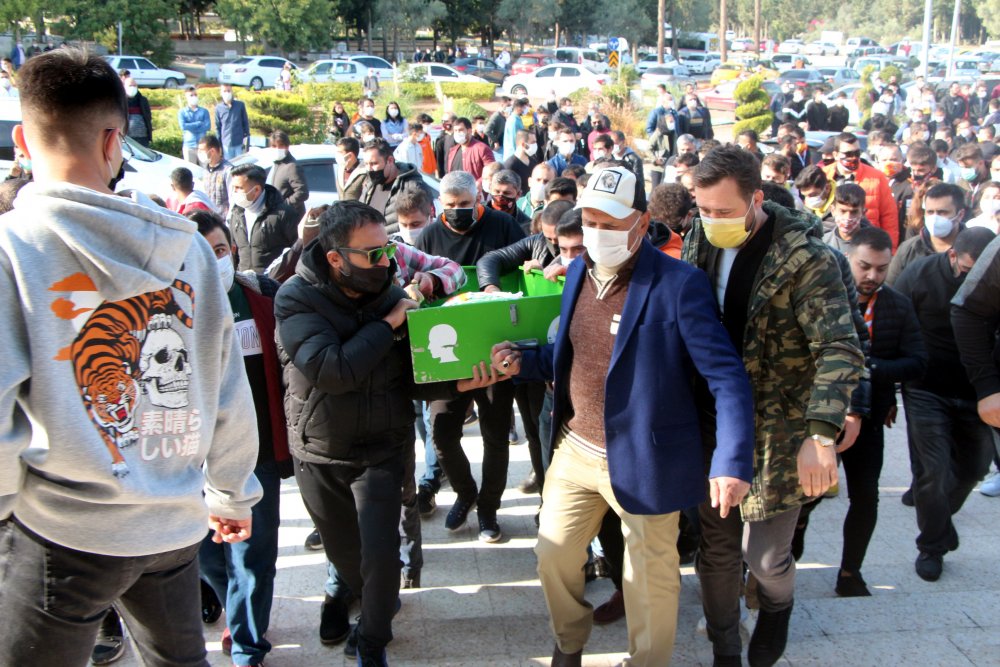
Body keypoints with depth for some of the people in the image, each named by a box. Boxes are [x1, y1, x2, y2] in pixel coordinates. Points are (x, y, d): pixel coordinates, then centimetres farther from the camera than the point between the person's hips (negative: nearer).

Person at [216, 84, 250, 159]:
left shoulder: (240, 105, 0)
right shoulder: (218, 108, 1)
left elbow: (245, 122, 6)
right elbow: (217, 126, 6)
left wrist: (246, 137, 1)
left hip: (240, 142, 0)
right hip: (226, 143, 0)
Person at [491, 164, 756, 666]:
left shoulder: (679, 284, -17)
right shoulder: (579, 272, 4)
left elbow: (726, 376, -21)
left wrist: (733, 463, -31)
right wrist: (523, 361, -5)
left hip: (643, 463, -6)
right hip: (574, 451, 6)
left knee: (650, 579, 10)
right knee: (553, 554, 18)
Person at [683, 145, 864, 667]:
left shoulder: (804, 257, -17)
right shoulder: (700, 241, 1)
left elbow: (840, 348, -24)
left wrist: (821, 433, -36)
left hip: (776, 429, -4)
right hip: (712, 423, 5)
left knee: (765, 555, 4)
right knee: (716, 548, 12)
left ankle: (776, 607, 40)